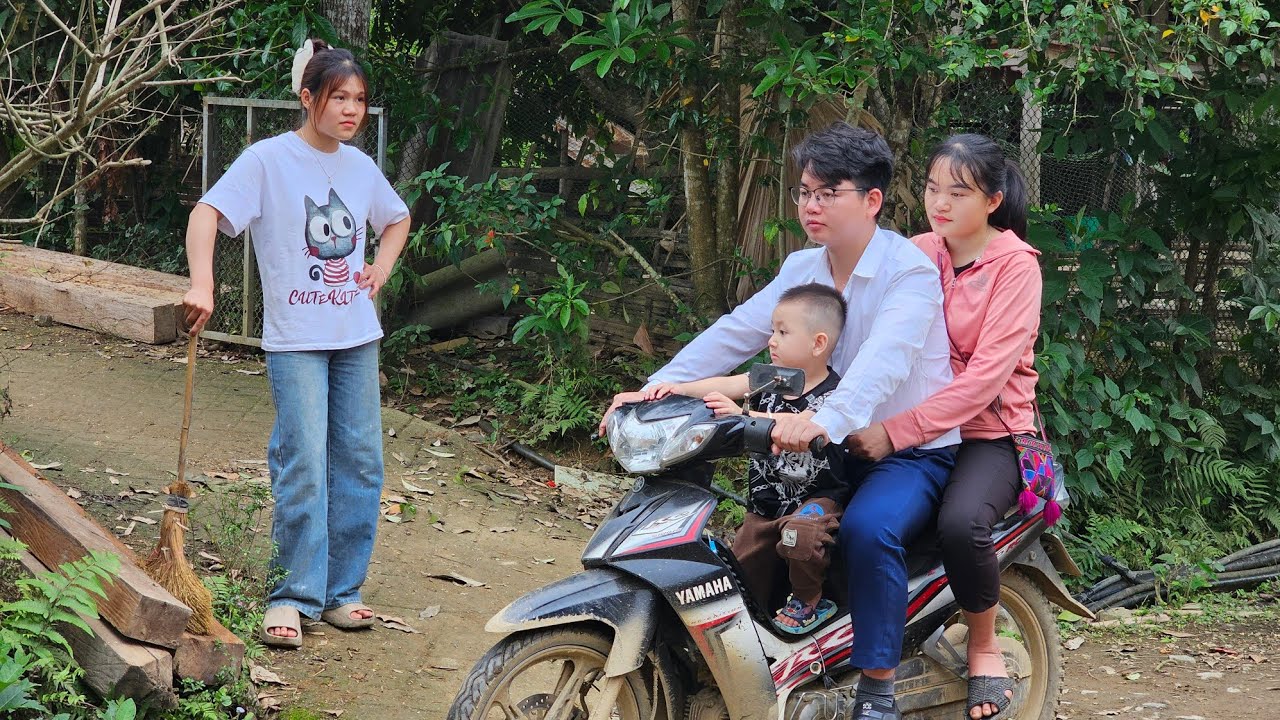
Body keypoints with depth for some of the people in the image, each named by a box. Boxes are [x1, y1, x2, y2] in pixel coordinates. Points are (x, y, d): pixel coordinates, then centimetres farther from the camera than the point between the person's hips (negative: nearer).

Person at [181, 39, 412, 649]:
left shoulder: (359, 165, 9)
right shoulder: (269, 160, -8)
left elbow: (397, 220, 28)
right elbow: (207, 214, -15)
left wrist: (382, 267, 11)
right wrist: (201, 284, -29)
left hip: (357, 335, 6)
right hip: (295, 340, -6)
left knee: (360, 462, 6)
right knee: (304, 466, -11)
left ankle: (340, 591, 16)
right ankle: (294, 597, -2)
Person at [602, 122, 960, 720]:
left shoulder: (910, 272, -18)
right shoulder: (802, 268, 5)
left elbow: (885, 358, -36)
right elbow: (735, 333, -5)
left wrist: (826, 420, -54)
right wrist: (656, 388, -19)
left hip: (913, 452, -8)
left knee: (868, 529, -33)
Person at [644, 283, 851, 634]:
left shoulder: (832, 396, -17)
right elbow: (726, 384, -10)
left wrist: (743, 415, -47)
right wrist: (679, 388, -27)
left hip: (818, 497, -7)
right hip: (764, 505, 7)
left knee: (800, 534, -37)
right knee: (741, 581, 9)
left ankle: (808, 600, -12)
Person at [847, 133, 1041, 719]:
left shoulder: (1014, 265, -8)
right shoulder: (916, 253, 7)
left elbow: (987, 374, -19)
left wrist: (897, 431, -27)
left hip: (990, 431, -5)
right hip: (909, 425, 5)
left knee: (961, 523, -34)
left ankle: (984, 644, -8)